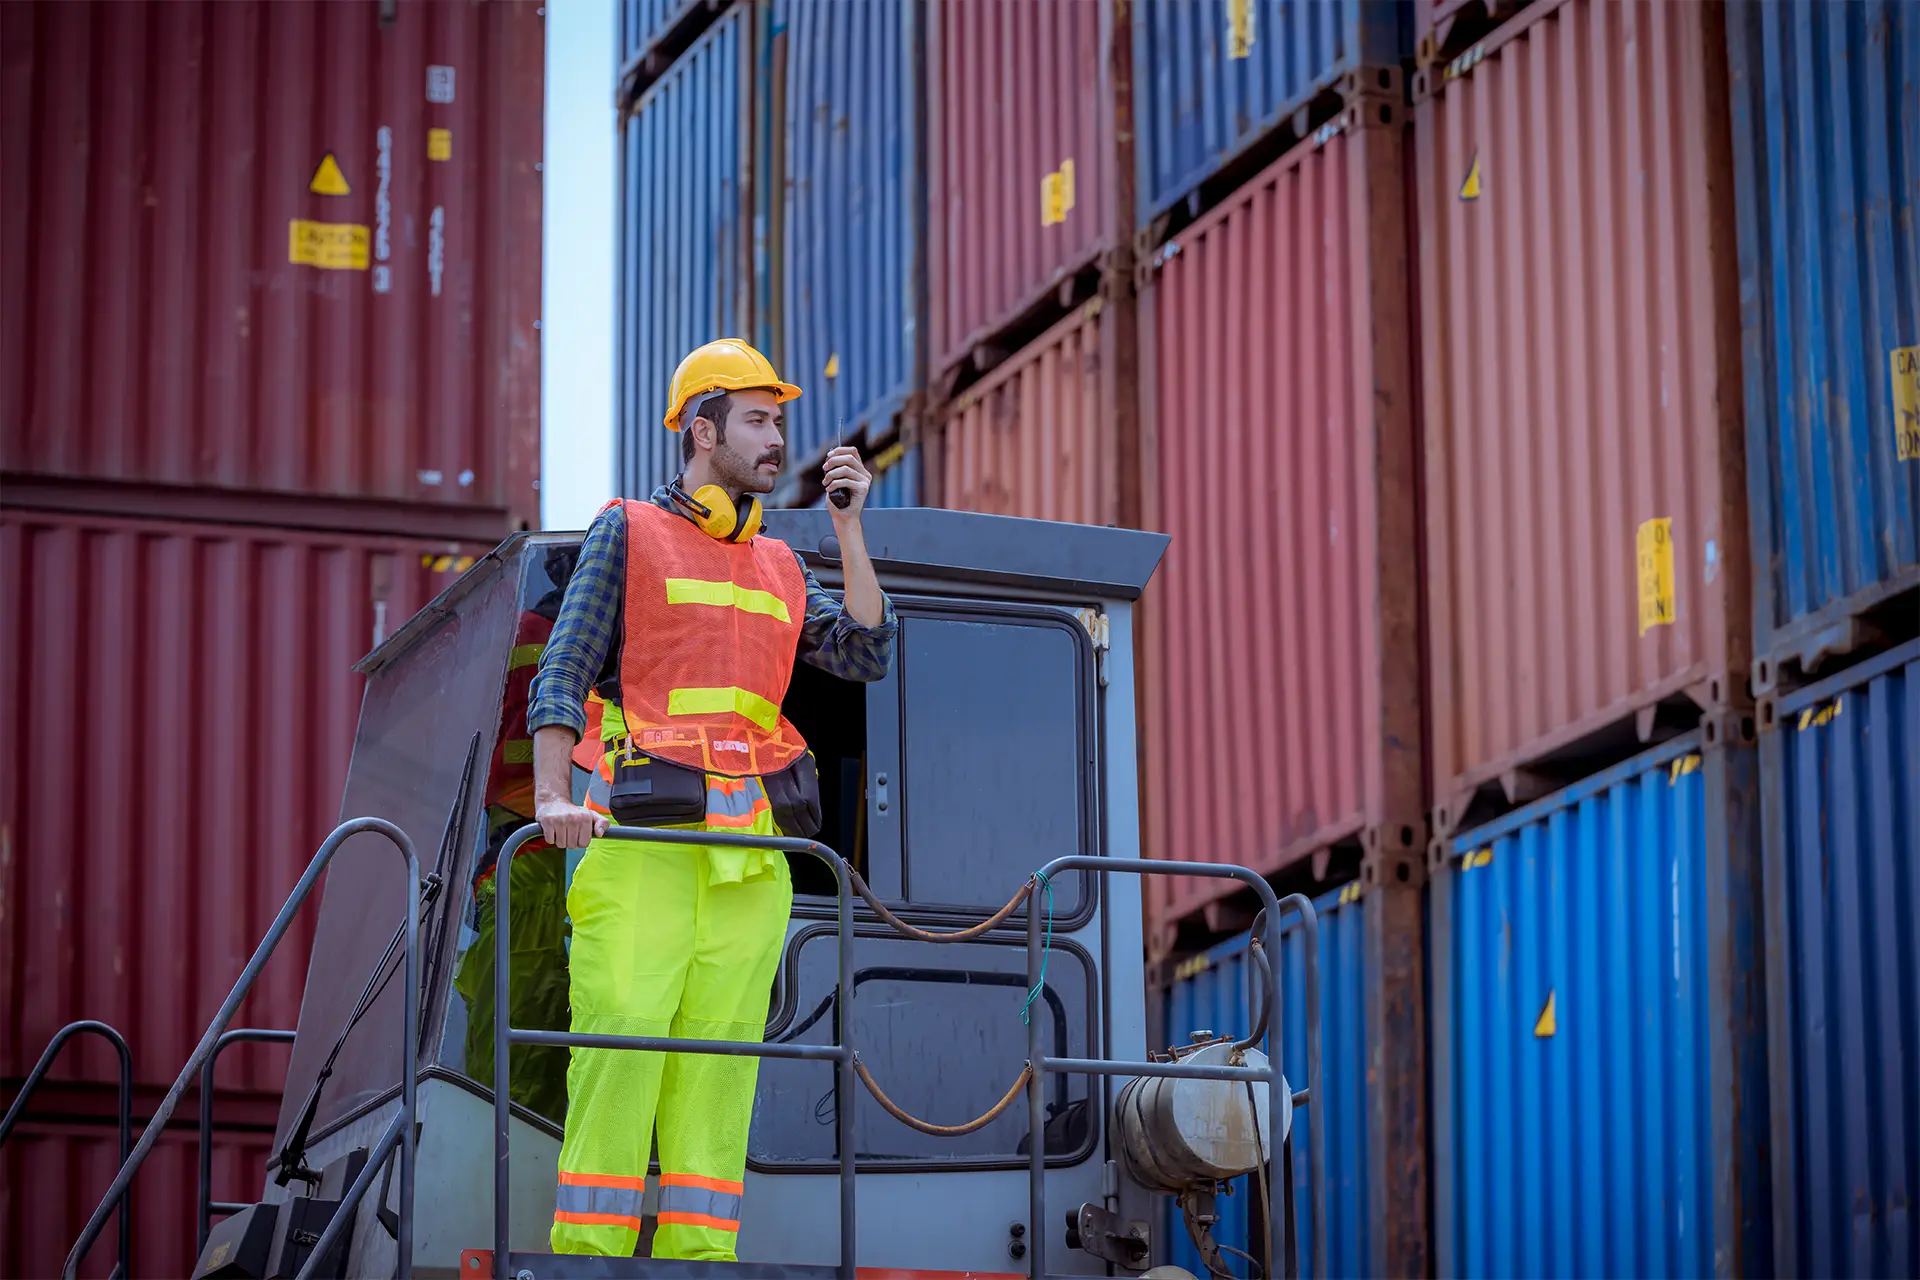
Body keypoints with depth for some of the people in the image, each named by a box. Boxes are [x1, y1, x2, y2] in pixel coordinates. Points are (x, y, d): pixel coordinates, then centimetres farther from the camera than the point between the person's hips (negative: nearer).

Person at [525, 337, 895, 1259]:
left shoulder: (778, 566, 22)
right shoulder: (628, 534, 8)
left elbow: (865, 656, 11)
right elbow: (562, 674, -1)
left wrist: (848, 527, 6)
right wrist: (552, 796, -18)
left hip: (750, 859, 5)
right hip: (646, 840, -5)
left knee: (720, 1060, 0)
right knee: (620, 1044, -13)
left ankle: (697, 1258, -1)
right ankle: (588, 1253, -13)